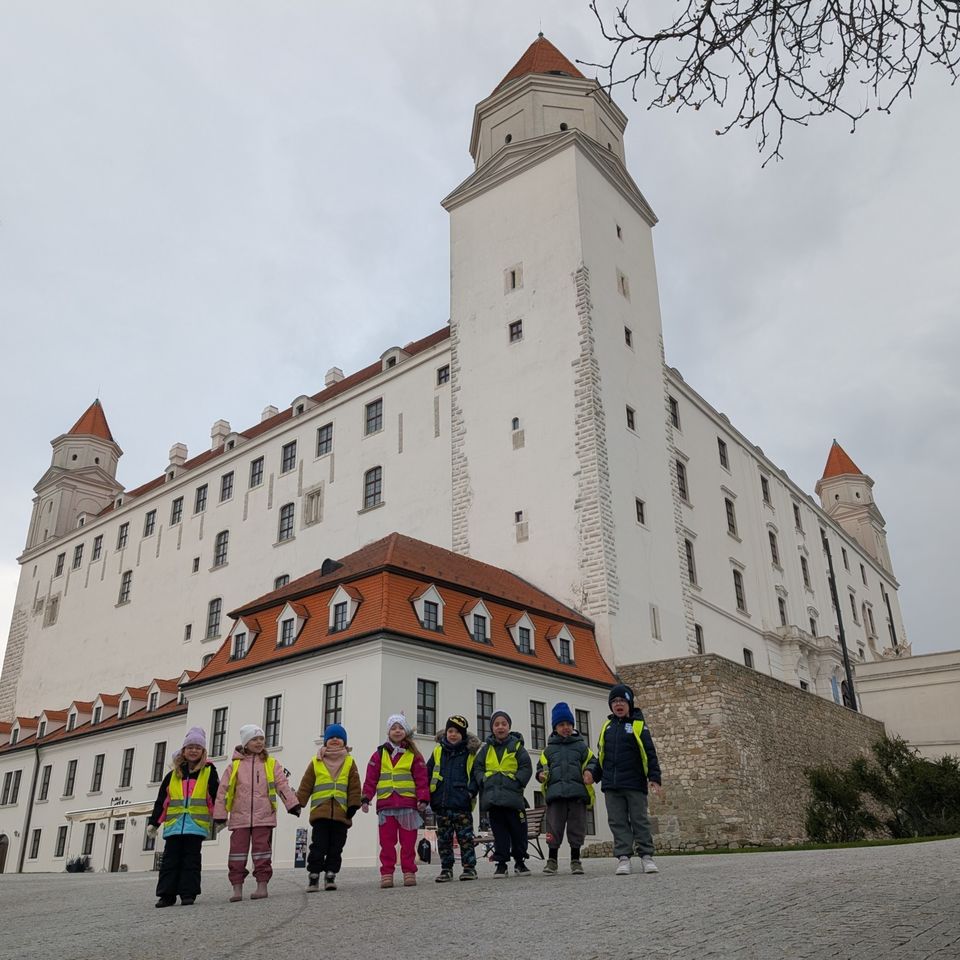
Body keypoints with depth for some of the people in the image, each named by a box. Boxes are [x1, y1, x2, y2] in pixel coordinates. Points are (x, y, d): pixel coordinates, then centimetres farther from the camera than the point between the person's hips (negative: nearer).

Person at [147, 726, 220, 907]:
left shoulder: (209, 771, 4)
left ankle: (188, 894, 6)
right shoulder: (173, 774, 11)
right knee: (170, 859, 3)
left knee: (191, 860, 0)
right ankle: (167, 894, 10)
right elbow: (161, 801, 13)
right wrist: (153, 823, 10)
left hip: (197, 824, -3)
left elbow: (216, 797, 1)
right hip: (174, 824, 3)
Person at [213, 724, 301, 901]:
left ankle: (262, 885, 7)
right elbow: (224, 790, 8)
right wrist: (220, 814, 3)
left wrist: (292, 804, -8)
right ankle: (237, 888, 8)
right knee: (238, 849, 1)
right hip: (239, 817, 1)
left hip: (263, 816, -1)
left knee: (261, 849, -1)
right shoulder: (235, 765, 9)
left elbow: (282, 785, 3)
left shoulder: (271, 764, 9)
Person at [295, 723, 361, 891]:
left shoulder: (349, 762, 10)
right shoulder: (316, 762, 8)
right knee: (318, 847, -2)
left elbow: (354, 787, 6)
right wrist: (298, 803, 2)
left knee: (336, 848, 6)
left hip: (341, 813, 1)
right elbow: (306, 786, 8)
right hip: (320, 813, -1)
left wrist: (353, 806, -2)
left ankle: (330, 876, 16)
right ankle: (313, 877, 6)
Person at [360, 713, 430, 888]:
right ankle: (387, 874, 9)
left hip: (408, 805, -1)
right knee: (387, 842, 3)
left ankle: (409, 873, 11)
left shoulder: (413, 755, 7)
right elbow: (371, 779, 6)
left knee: (408, 842, 3)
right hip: (385, 805, 1)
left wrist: (423, 799, -7)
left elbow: (421, 779, 3)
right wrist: (365, 798, -3)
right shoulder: (380, 754, 9)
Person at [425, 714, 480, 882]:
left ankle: (469, 868, 10)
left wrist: (471, 791, -12)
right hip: (441, 804, 3)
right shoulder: (438, 751, 7)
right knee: (444, 838, 8)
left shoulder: (470, 753, 1)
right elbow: (427, 774, 9)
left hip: (461, 805, -3)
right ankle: (446, 869, 17)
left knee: (465, 837, 2)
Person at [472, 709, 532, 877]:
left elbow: (526, 768, 0)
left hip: (513, 796, -2)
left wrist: (516, 783, -11)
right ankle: (501, 863, 13)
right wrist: (483, 781, -5)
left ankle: (519, 862, 19)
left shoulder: (517, 746, 5)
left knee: (518, 830, 3)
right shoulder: (486, 749, 12)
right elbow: (477, 769, 12)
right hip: (492, 797, 2)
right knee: (499, 831, 5)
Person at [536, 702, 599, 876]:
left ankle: (575, 860, 15)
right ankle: (551, 860, 11)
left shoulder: (581, 746, 12)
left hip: (577, 791, 0)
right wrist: (541, 774, -5)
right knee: (554, 826, -1)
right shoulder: (549, 749, 14)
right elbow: (541, 766, 17)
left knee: (577, 827, 3)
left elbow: (592, 761, 10)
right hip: (555, 792, 0)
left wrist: (589, 771, -11)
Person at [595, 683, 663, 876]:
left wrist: (654, 778, -12)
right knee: (618, 822, 3)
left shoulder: (638, 725, -1)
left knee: (640, 820, 2)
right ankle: (623, 858, 6)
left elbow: (650, 753, -4)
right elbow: (601, 755, 20)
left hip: (634, 783, -4)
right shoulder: (607, 726, 12)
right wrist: (595, 777, 19)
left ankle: (646, 856, 10)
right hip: (611, 785, 4)